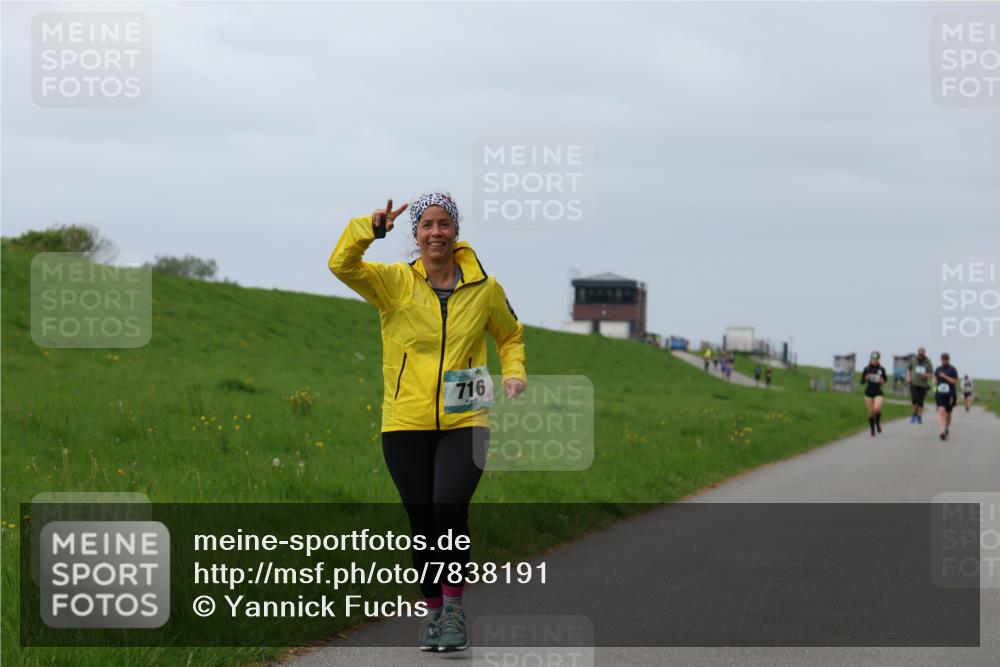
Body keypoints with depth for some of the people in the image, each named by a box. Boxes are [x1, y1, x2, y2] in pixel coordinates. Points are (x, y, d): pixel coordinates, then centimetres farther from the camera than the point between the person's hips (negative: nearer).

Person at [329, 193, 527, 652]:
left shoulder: (484, 288, 4)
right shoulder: (394, 282, 0)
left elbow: (510, 335, 21)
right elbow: (341, 265, -15)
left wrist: (514, 374, 4)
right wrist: (370, 229, -29)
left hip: (464, 424, -1)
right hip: (407, 426, 1)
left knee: (449, 507, -22)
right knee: (423, 522, 6)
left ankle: (454, 605, -6)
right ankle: (433, 611, 26)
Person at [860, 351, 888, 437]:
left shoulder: (881, 369, 0)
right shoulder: (867, 369, -1)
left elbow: (885, 378, 16)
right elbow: (862, 382, 2)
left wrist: (883, 381, -6)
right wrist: (866, 378, -19)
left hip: (878, 392, -1)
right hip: (869, 392, 1)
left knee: (877, 409, -23)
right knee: (871, 412, 2)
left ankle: (878, 423, 8)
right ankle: (872, 430, 18)